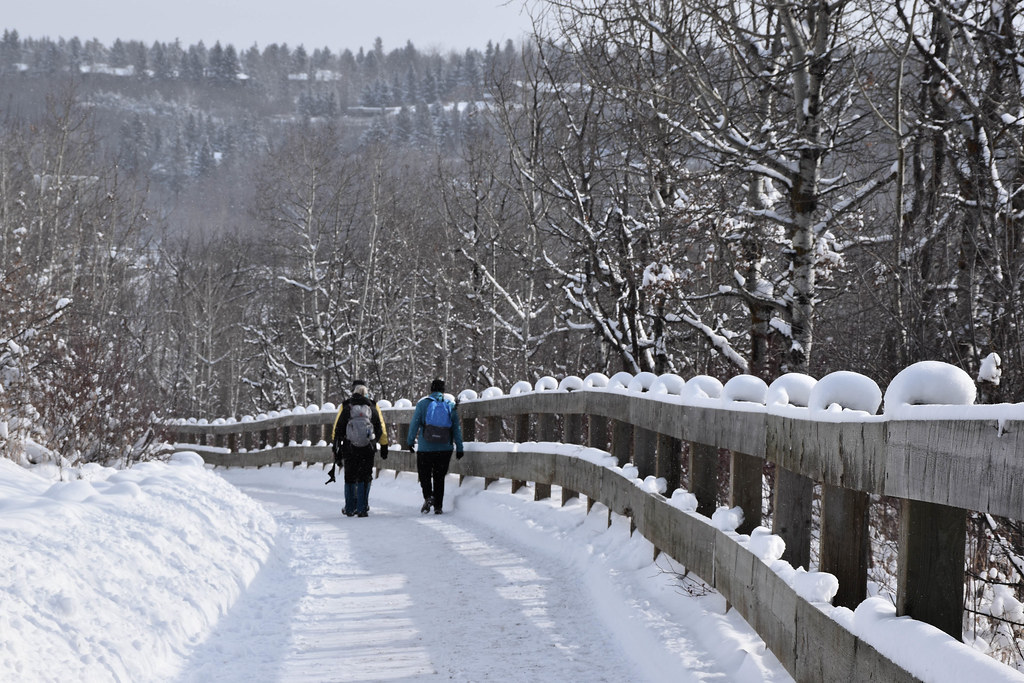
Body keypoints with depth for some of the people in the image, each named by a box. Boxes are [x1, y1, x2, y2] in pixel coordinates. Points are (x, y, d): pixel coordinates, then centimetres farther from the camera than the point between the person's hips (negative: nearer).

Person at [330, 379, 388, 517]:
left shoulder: (345, 406, 0)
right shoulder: (373, 406, 3)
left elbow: (337, 430, 2)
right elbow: (381, 429, 8)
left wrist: (336, 449, 9)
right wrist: (384, 448, 17)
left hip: (349, 449, 0)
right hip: (368, 449, 0)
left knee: (350, 479, 13)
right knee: (364, 479, 5)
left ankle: (350, 509, 18)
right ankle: (362, 509, -2)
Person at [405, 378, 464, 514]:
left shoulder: (423, 403, -2)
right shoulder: (451, 406, 5)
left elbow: (414, 424, -3)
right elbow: (457, 428, 5)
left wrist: (410, 442, 6)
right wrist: (459, 448, 9)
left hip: (425, 448, -2)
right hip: (445, 449, 2)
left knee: (424, 475, 10)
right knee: (439, 477, 11)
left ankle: (428, 496, -15)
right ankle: (438, 506, 9)